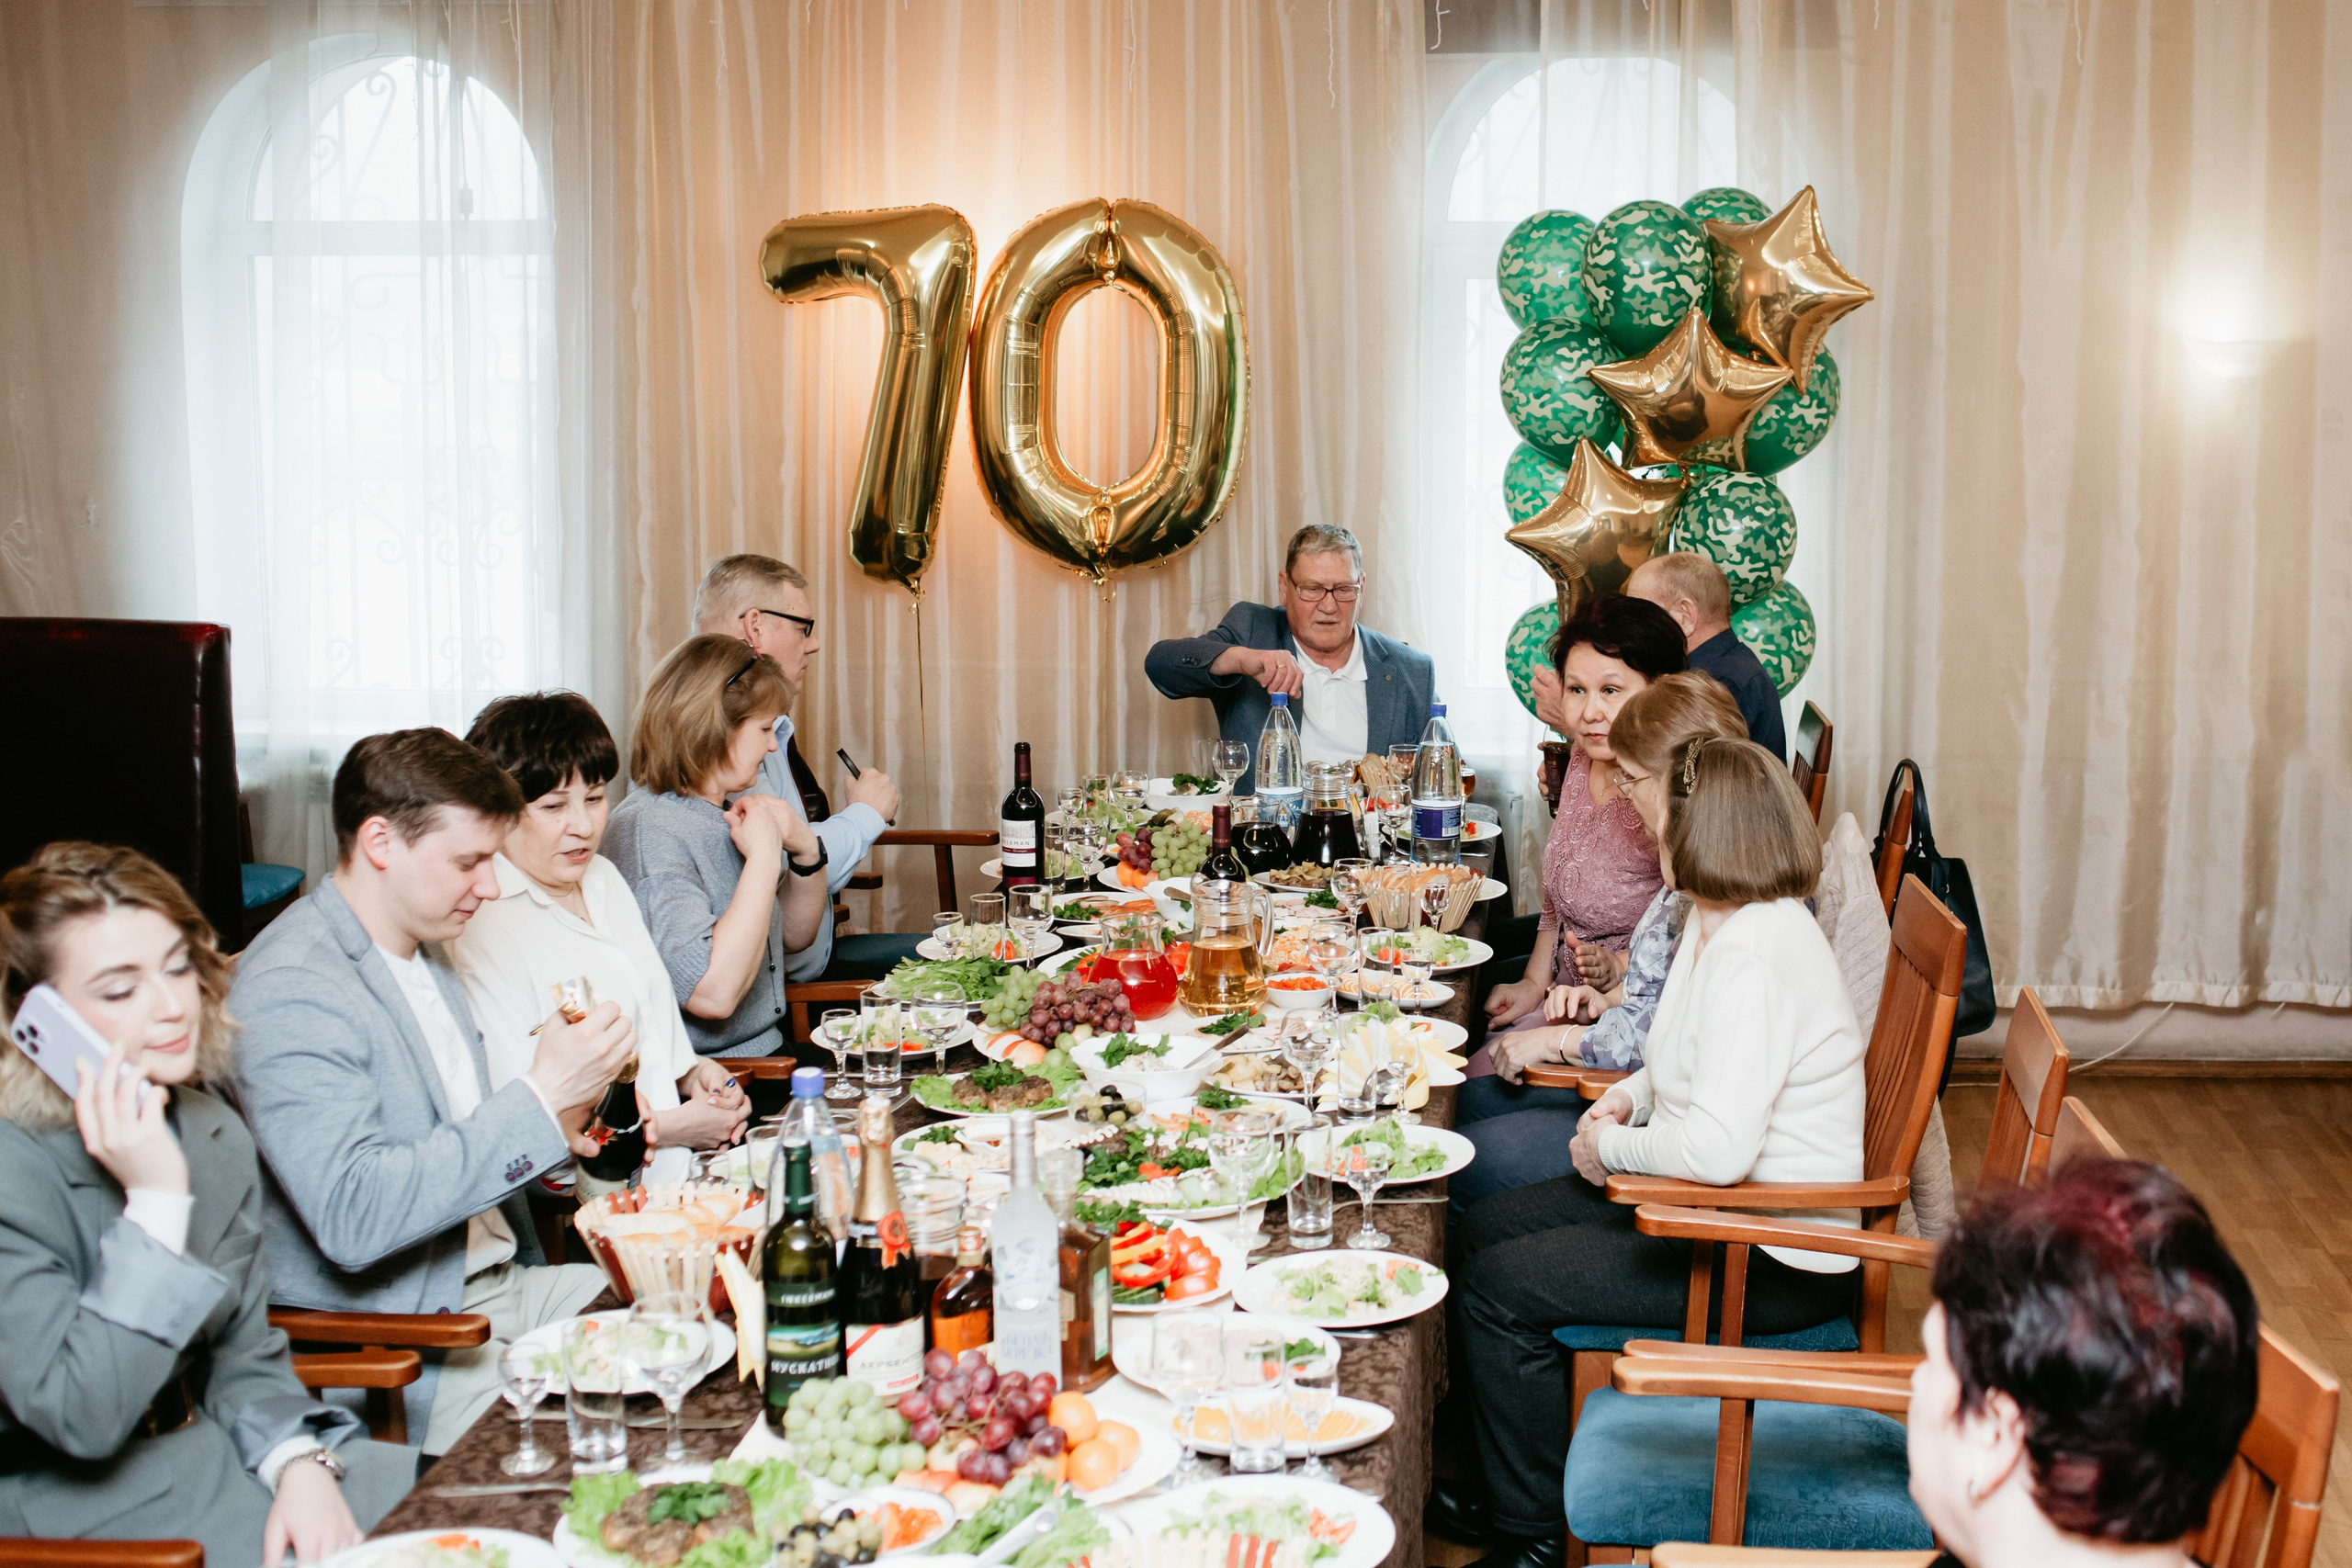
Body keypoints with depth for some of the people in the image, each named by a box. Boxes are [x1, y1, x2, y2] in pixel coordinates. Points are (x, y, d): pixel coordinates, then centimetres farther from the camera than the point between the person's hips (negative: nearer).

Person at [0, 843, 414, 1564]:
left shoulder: (215, 1134, 3)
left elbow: (244, 1354, 9)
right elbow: (82, 1418, -23)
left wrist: (300, 1463, -11)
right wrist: (157, 1198, -27)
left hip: (205, 1451, 7)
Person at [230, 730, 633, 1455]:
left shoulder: (423, 948, 12)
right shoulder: (291, 988, -19)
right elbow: (352, 1218, -29)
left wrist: (557, 1124, 5)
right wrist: (539, 1098, -27)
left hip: (501, 1283, 9)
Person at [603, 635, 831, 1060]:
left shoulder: (734, 810, 9)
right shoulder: (647, 829, -16)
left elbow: (794, 938, 22)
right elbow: (713, 993, -28)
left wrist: (806, 850, 3)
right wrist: (764, 860, -20)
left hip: (769, 1049, 9)